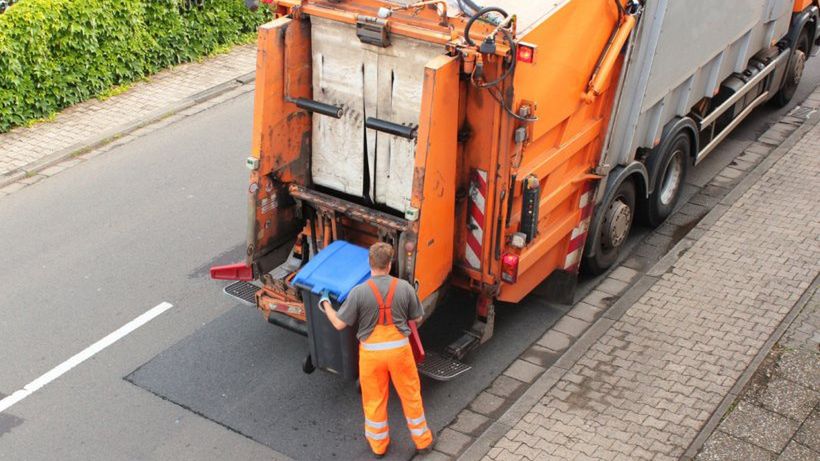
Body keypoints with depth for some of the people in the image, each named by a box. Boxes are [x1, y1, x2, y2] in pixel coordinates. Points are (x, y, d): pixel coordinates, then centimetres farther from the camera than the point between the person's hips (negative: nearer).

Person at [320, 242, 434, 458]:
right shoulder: (404, 287, -12)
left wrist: (325, 304, 7)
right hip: (399, 348, 1)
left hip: (371, 351, -1)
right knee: (411, 395, 18)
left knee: (374, 399, 17)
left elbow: (339, 324, -10)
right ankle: (423, 441, 31)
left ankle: (378, 444, 33)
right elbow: (418, 317, 1)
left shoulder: (359, 292, -18)